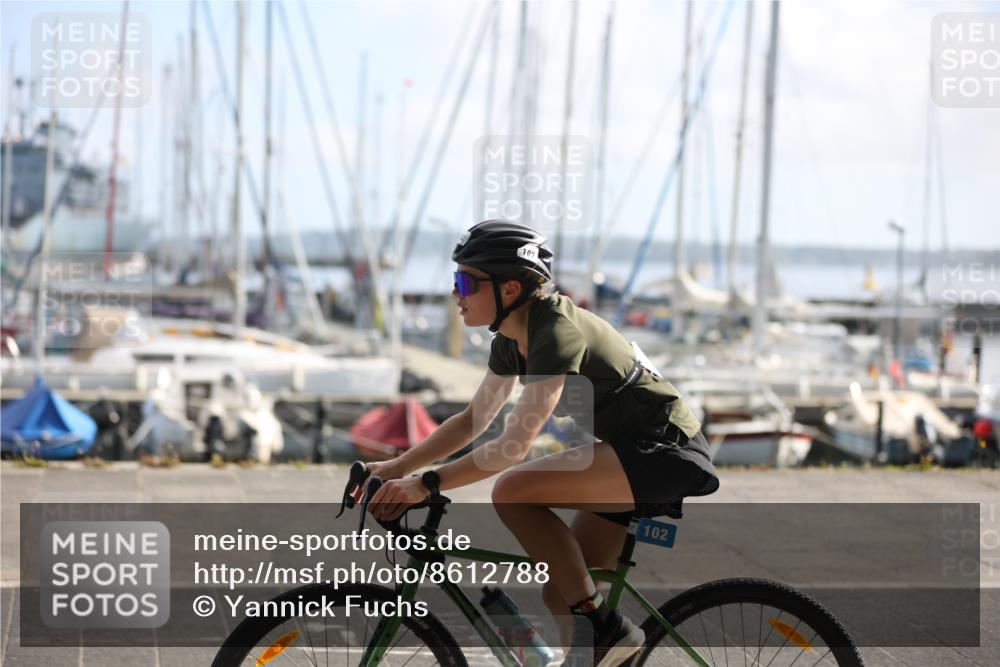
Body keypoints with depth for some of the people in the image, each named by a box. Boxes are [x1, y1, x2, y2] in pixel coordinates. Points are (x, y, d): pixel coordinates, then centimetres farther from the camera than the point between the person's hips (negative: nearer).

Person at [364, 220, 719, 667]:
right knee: (561, 593, 6)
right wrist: (396, 467, 8)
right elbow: (473, 420, 16)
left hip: (666, 452, -10)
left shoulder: (557, 332, -22)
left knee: (513, 493, -23)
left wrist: (425, 485, -26)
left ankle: (601, 626, -14)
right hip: (637, 456, 10)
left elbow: (513, 446, -28)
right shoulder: (512, 339, 6)